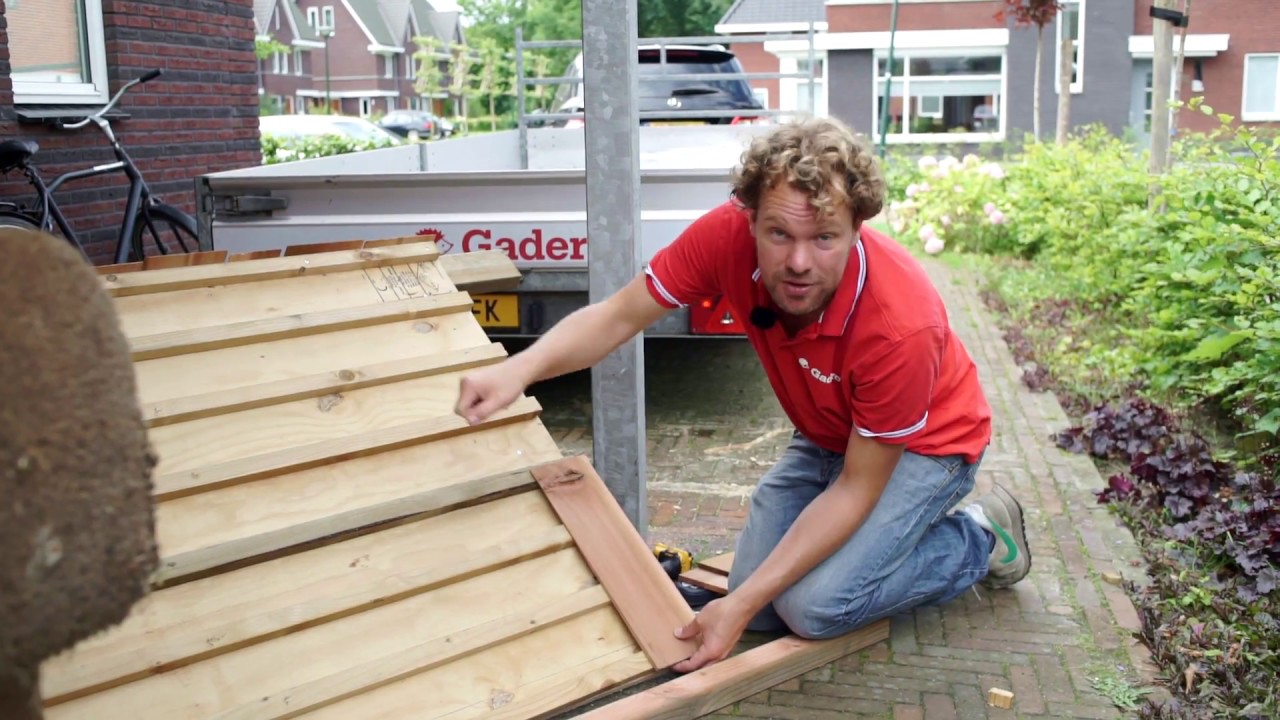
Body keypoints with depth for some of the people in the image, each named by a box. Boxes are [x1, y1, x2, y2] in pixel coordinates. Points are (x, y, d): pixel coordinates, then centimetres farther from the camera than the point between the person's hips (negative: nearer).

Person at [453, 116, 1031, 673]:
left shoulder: (901, 324, -39)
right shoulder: (727, 235, -28)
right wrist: (521, 369, -36)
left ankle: (980, 538, 3)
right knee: (761, 608, -5)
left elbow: (856, 487, -28)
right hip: (825, 438, 5)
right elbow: (618, 316, -16)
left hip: (925, 443, -4)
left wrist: (742, 605, -31)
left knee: (815, 606, -22)